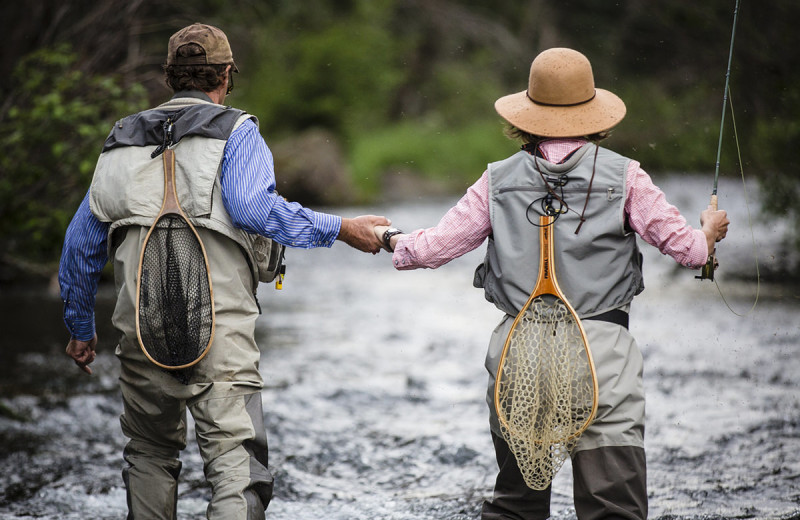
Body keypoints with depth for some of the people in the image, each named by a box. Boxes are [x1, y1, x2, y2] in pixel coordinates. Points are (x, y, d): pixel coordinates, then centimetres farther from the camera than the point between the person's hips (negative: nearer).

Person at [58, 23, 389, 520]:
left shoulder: (124, 140, 19)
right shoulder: (236, 131, 3)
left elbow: (81, 241, 21)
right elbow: (254, 207, -17)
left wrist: (81, 327, 30)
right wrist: (342, 230, -10)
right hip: (220, 326, -5)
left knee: (151, 452, 23)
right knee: (237, 460, -10)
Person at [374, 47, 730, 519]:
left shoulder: (499, 180, 6)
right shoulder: (623, 175, 0)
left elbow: (431, 249, 8)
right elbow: (690, 249, 2)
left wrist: (391, 237, 29)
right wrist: (711, 229, 25)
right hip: (602, 347, -3)